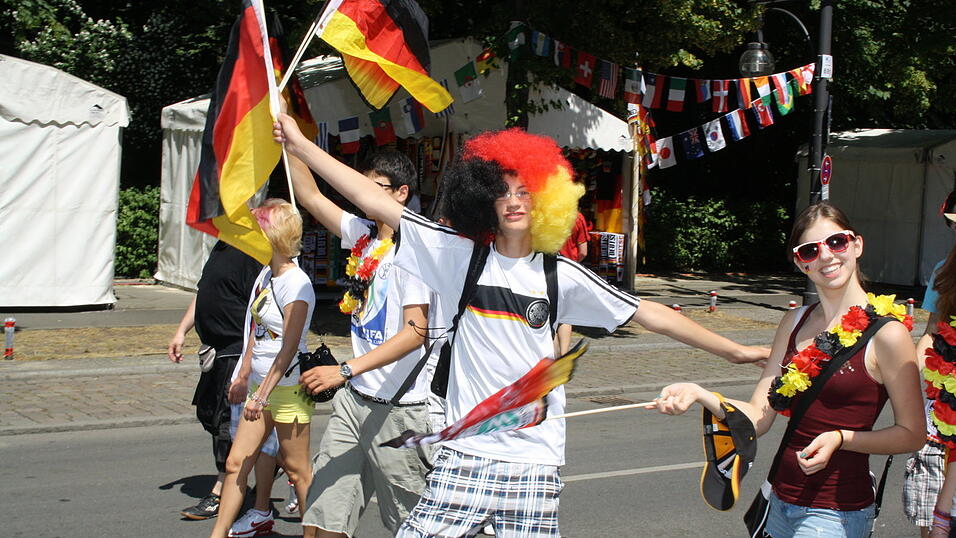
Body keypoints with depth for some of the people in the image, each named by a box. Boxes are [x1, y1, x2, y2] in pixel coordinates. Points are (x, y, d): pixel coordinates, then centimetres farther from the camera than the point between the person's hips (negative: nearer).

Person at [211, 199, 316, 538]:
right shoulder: (265, 274, 10)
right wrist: (244, 377, 21)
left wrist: (263, 394, -22)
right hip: (261, 383, 8)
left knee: (296, 469, 3)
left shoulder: (296, 284, -17)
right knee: (236, 463, 8)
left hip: (288, 387, -8)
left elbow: (288, 348, -20)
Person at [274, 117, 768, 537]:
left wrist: (734, 350, 8)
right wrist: (302, 146, -4)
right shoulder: (461, 256, 1)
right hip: (464, 453, 0)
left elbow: (647, 313, 6)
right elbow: (378, 202, -2)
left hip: (533, 459, 0)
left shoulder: (559, 275, 2)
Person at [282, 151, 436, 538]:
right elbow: (309, 195, 16)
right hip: (354, 400, 7)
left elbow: (416, 331, -21)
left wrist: (345, 371, -25)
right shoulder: (361, 234, 8)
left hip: (399, 408, -7)